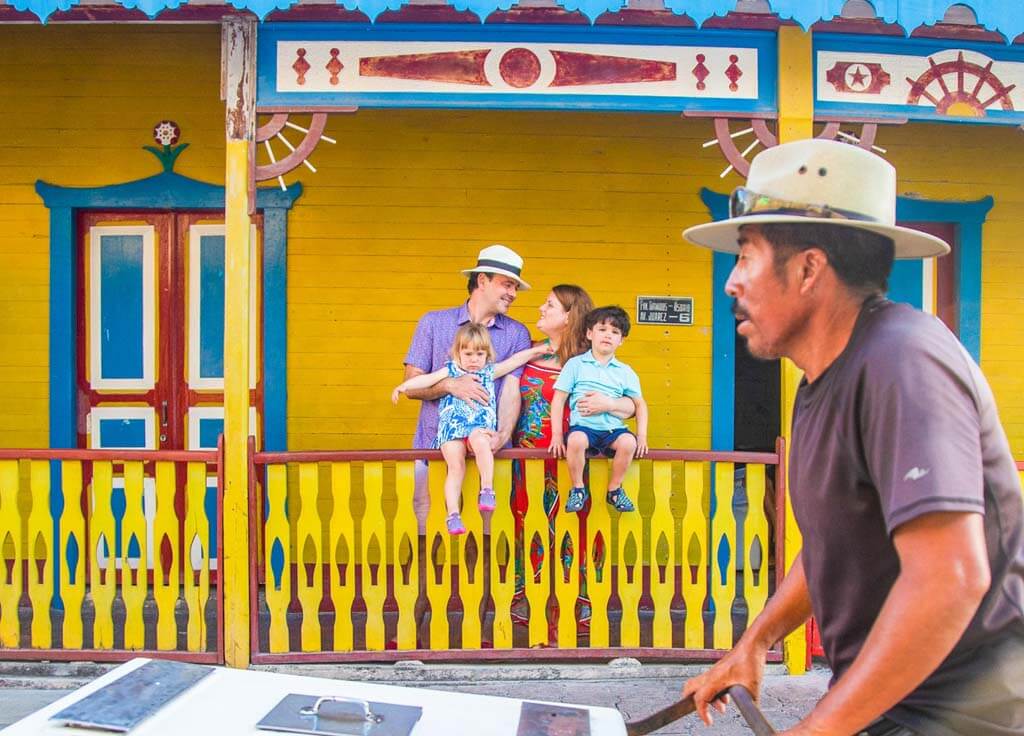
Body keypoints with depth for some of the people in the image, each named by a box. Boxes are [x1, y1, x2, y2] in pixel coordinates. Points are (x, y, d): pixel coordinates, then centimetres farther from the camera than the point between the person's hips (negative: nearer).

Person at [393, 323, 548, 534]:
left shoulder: (489, 372, 22)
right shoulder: (450, 371, 16)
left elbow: (515, 360, 26)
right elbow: (428, 379, 4)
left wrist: (537, 349, 24)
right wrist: (404, 386, -9)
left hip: (481, 427, 0)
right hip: (452, 428, 0)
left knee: (480, 441, -36)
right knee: (456, 465, -20)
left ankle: (487, 490, -34)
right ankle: (453, 515, -21)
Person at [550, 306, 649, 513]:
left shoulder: (625, 372, 13)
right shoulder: (575, 364, 6)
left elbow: (640, 404, 18)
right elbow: (559, 399, 4)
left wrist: (642, 435, 4)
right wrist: (556, 434, -4)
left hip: (613, 428, 2)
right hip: (582, 426, -2)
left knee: (628, 442, -29)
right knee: (576, 440, -35)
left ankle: (614, 489, -5)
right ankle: (578, 489, -11)